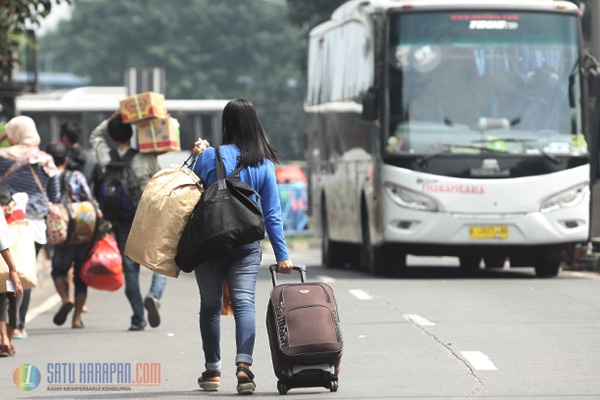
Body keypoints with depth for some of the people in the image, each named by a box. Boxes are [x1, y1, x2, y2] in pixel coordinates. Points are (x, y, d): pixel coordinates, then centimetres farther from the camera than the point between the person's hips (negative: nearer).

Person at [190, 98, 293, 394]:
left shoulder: (209, 156, -8)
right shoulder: (264, 164, -1)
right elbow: (272, 214, 0)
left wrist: (196, 156, 13)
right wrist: (282, 255, 4)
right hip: (247, 246, 1)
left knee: (210, 305, 11)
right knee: (244, 302, -5)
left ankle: (212, 370, 19)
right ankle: (243, 364, -26)